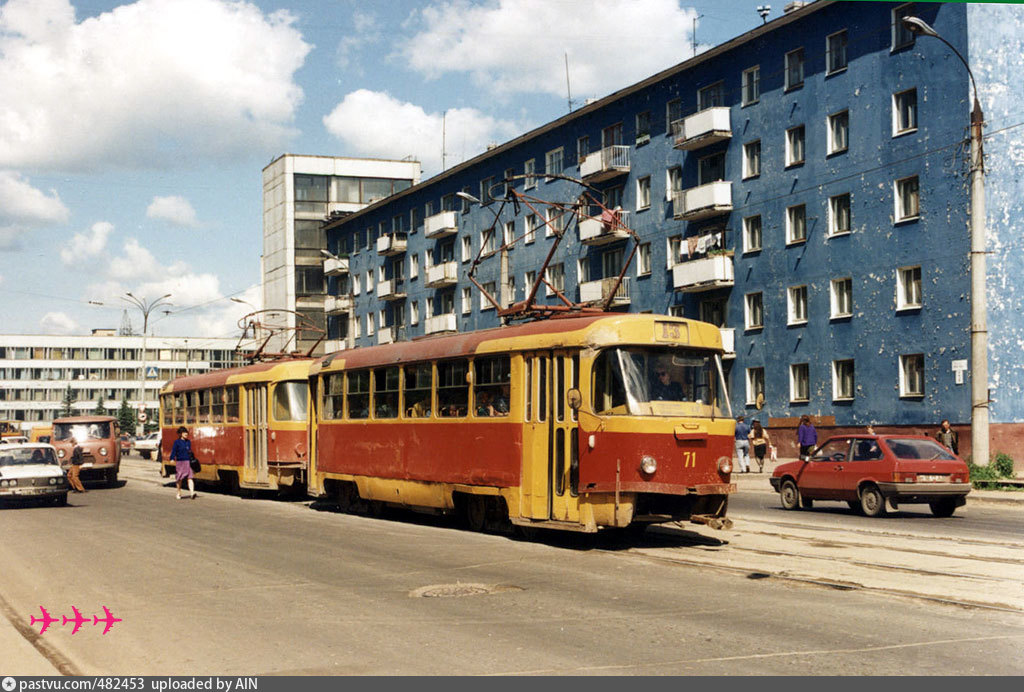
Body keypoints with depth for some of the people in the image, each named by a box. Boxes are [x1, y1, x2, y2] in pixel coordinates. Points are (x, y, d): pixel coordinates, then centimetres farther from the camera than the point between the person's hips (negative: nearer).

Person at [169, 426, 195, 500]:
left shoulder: (188, 442, 11)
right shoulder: (177, 442, -3)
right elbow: (174, 451, -10)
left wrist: (192, 460, 22)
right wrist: (172, 459, -23)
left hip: (188, 462, 3)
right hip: (180, 462, -3)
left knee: (190, 478, -11)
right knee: (179, 479, 9)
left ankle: (192, 493, -21)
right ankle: (179, 493, 25)